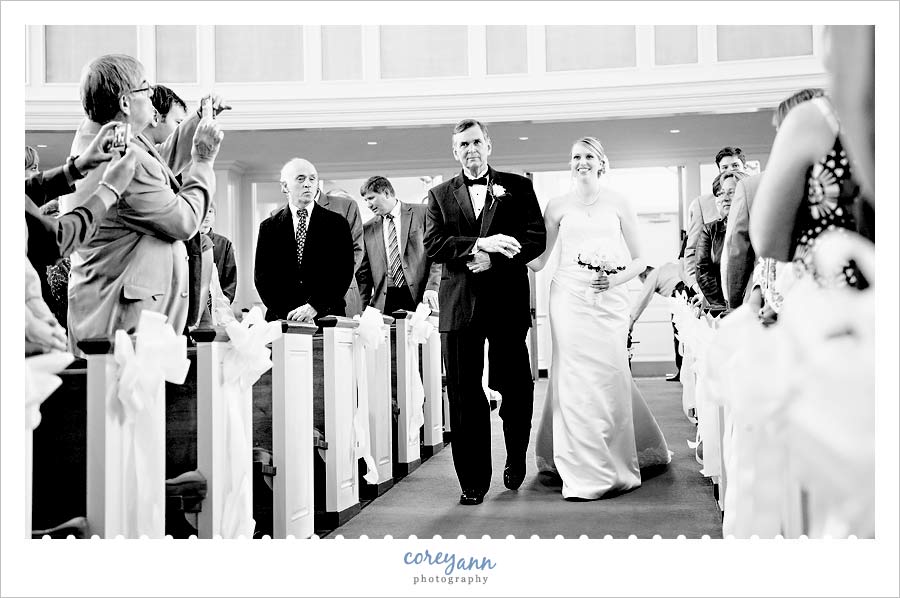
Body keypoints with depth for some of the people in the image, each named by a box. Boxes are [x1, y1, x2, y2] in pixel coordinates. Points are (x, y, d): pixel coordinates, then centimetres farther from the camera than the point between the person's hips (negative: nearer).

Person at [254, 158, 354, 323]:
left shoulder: (337, 224, 4)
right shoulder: (268, 227, 8)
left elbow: (343, 272, -4)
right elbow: (262, 276, 2)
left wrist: (314, 306, -15)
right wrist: (286, 313, -11)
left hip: (326, 317, -1)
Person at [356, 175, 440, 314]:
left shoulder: (422, 214, 3)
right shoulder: (368, 228, 13)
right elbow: (364, 273, 15)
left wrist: (432, 288, -11)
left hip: (418, 297, -2)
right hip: (383, 302, 3)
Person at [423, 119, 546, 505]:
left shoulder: (517, 187, 10)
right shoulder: (439, 195, 13)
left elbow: (536, 238, 0)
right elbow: (432, 244, 0)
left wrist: (492, 259, -13)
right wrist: (479, 245, -15)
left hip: (508, 302, -1)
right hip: (460, 306, 1)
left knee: (516, 389, 5)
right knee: (464, 396, 0)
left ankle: (516, 460, 31)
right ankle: (473, 481, 9)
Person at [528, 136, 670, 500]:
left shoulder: (618, 204, 9)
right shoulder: (558, 206, 11)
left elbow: (638, 259, 10)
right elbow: (538, 259, 10)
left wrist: (616, 279, -9)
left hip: (610, 301, 0)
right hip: (569, 299, 0)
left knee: (609, 378, -4)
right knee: (575, 380, -3)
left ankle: (615, 466, 14)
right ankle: (583, 473, 5)